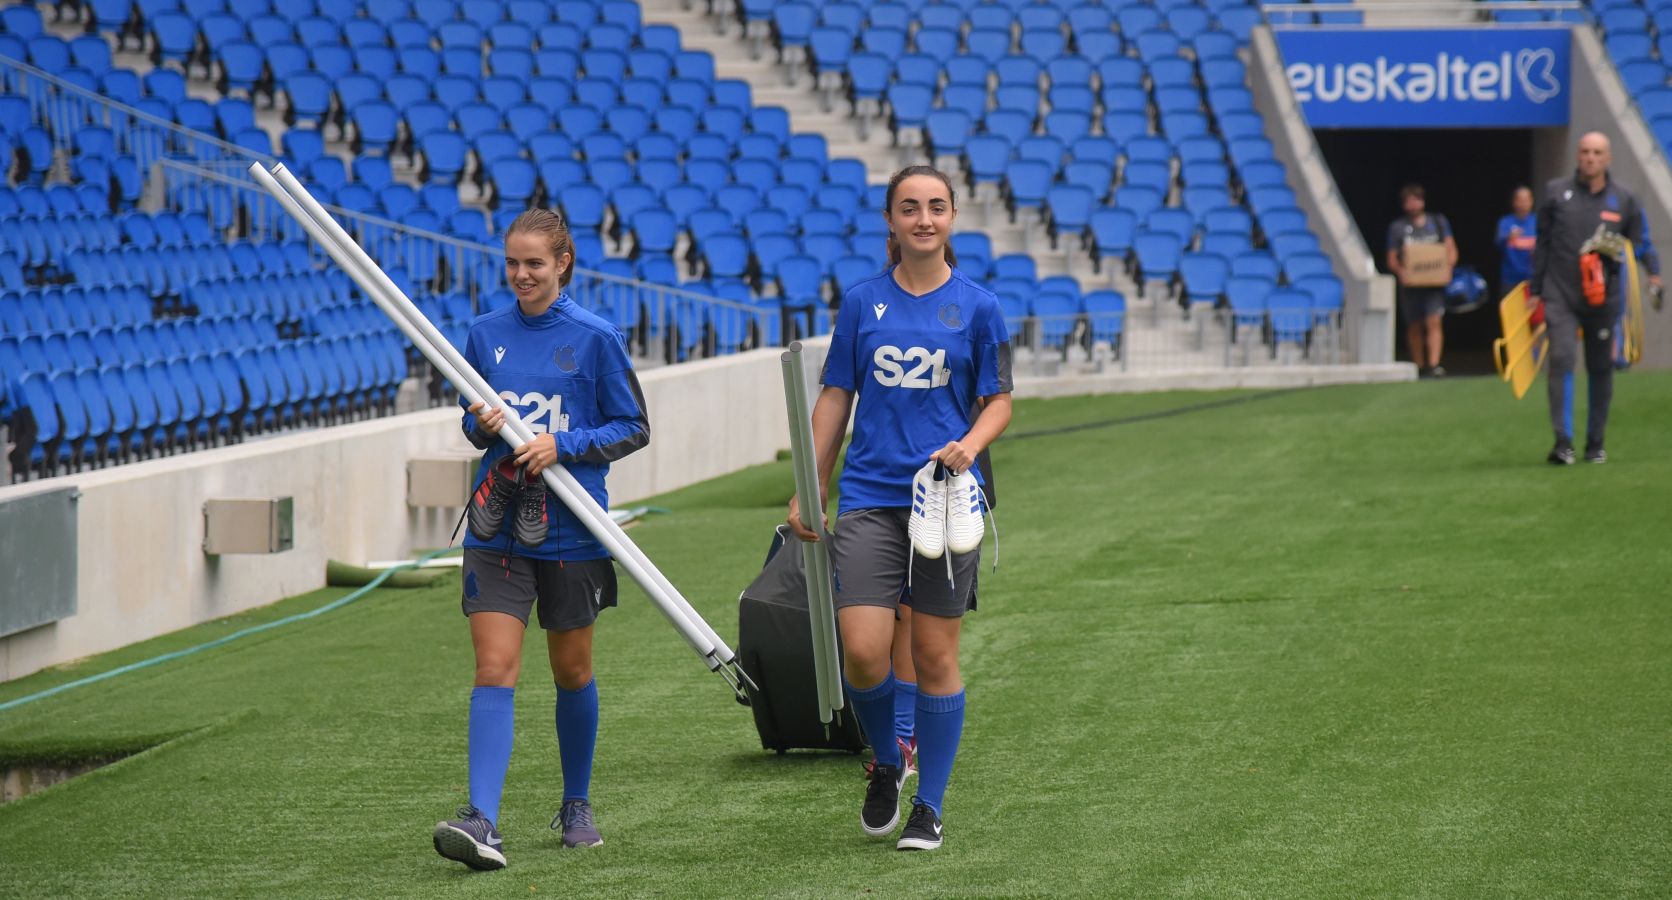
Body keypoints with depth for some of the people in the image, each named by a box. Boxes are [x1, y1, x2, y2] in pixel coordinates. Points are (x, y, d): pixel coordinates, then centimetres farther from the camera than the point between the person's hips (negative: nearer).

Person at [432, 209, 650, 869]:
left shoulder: (594, 338, -3)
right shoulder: (485, 333, 6)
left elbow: (634, 429, 0)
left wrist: (563, 447, -14)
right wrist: (481, 425, -7)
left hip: (570, 528, -1)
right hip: (496, 526, 1)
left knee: (571, 670, 12)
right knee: (494, 671, -11)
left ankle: (576, 806, 31)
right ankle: (481, 822, -19)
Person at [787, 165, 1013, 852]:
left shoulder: (976, 306, 2)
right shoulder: (863, 302, 6)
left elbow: (998, 401, 7)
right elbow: (835, 398, 11)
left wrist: (971, 443, -14)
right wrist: (810, 489, 8)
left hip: (946, 498, -1)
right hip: (869, 497, 1)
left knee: (935, 658, 2)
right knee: (863, 653, -11)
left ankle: (929, 807, 14)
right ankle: (886, 765, 18)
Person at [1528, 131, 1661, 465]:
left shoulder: (1624, 200, 4)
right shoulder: (1556, 192, 3)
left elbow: (1640, 240, 8)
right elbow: (1542, 243, 8)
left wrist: (1653, 274, -10)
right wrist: (1534, 290, 8)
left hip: (1604, 299, 2)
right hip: (1560, 296, -2)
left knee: (1601, 369, 9)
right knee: (1562, 360, -17)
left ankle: (1596, 444, 20)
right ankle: (1563, 442, -19)